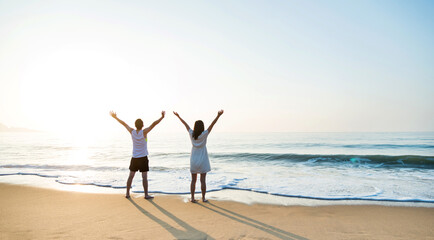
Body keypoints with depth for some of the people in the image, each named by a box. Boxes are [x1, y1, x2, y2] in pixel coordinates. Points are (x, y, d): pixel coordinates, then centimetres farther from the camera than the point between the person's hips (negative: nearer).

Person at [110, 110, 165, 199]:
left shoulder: (132, 132, -4)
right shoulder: (144, 132, -14)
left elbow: (124, 124, 8)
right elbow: (153, 125, -24)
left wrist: (115, 117, 18)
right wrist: (162, 117, -29)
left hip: (134, 158, 4)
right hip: (143, 158, -4)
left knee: (131, 176, 12)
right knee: (144, 177, -2)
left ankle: (127, 193, 17)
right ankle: (146, 194, 0)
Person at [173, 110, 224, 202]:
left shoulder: (192, 134, -5)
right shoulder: (204, 135, -13)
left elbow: (185, 124, 6)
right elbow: (212, 124, -20)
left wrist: (178, 116, 16)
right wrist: (218, 115, -25)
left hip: (194, 160, 3)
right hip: (203, 160, -3)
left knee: (193, 180, 8)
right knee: (203, 180, 4)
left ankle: (192, 198, 10)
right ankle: (203, 198, 10)